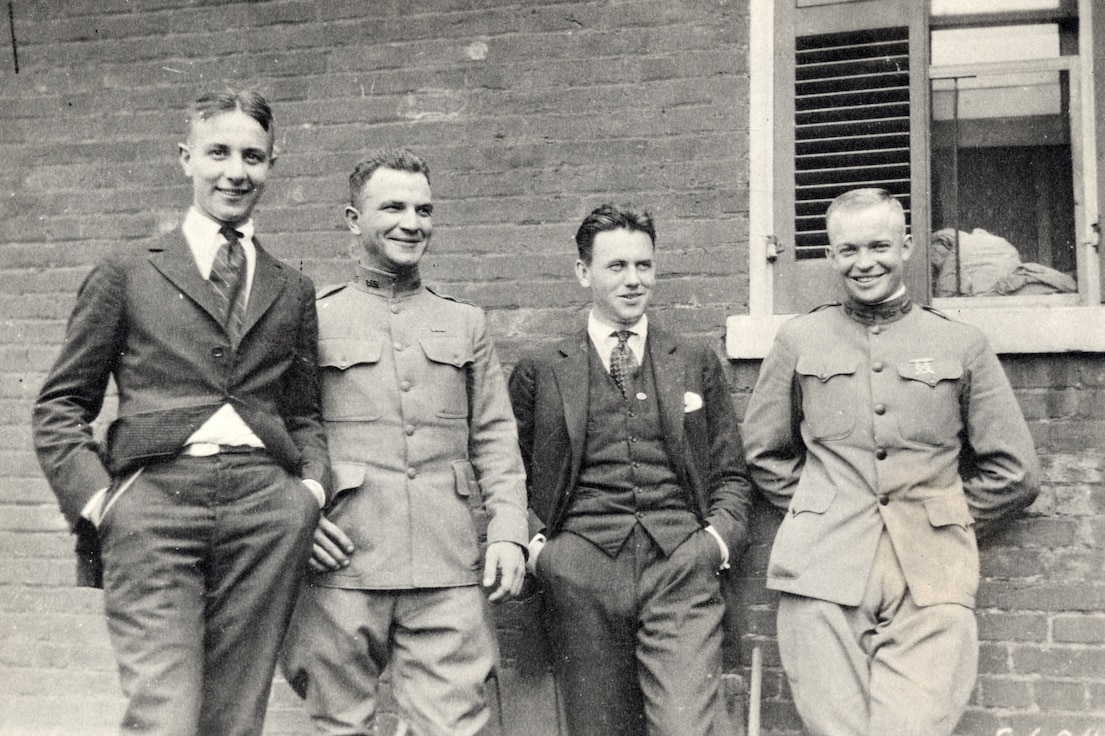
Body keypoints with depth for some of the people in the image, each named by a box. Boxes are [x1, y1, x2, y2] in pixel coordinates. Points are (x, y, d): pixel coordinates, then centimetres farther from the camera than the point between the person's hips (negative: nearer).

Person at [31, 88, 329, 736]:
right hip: (155, 499, -2)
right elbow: (62, 405, 11)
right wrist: (95, 499, -3)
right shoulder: (127, 274, 12)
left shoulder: (293, 291, 19)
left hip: (267, 512, 2)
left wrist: (313, 488, 4)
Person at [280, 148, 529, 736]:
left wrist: (508, 532, 2)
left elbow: (495, 439, 14)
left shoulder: (466, 323, 17)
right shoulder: (312, 319, 7)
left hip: (449, 574, 2)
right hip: (342, 569, -2)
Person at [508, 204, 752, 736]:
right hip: (581, 579, 0)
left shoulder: (698, 364, 15)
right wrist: (534, 543, -2)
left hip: (680, 571, 0)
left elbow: (730, 474, 17)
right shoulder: (539, 372, 11)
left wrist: (720, 537, 0)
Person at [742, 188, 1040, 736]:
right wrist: (816, 513, 11)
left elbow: (1013, 473, 13)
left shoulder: (962, 345, 9)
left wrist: (945, 521, 10)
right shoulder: (798, 341, 10)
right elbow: (764, 452, 19)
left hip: (932, 585, 0)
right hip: (825, 578, 0)